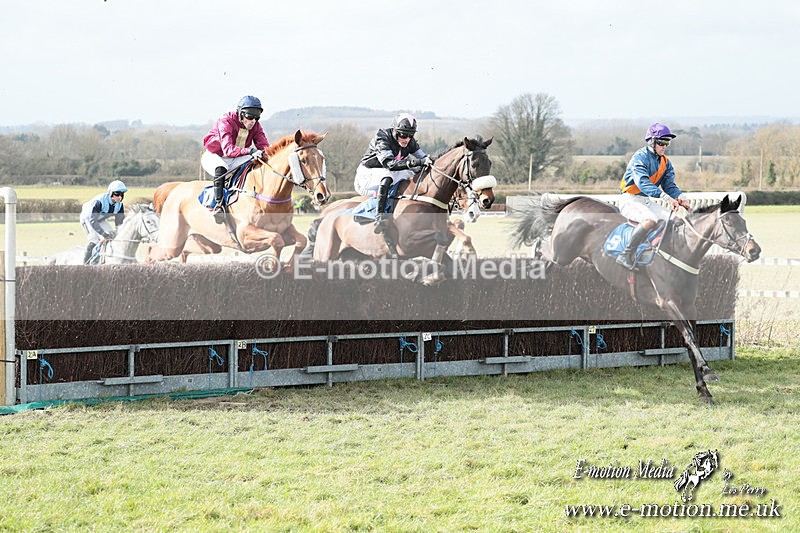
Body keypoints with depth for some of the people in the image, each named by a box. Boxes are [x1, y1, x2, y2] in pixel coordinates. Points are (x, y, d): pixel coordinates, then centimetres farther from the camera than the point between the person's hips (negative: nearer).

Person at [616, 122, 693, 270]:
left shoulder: (665, 162, 10)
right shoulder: (640, 157, -16)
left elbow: (669, 185, 8)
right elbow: (643, 183, -30)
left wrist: (680, 198, -15)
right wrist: (666, 197, -41)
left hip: (647, 201, 9)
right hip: (630, 200, -9)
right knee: (650, 219, -34)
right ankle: (626, 256, -33)